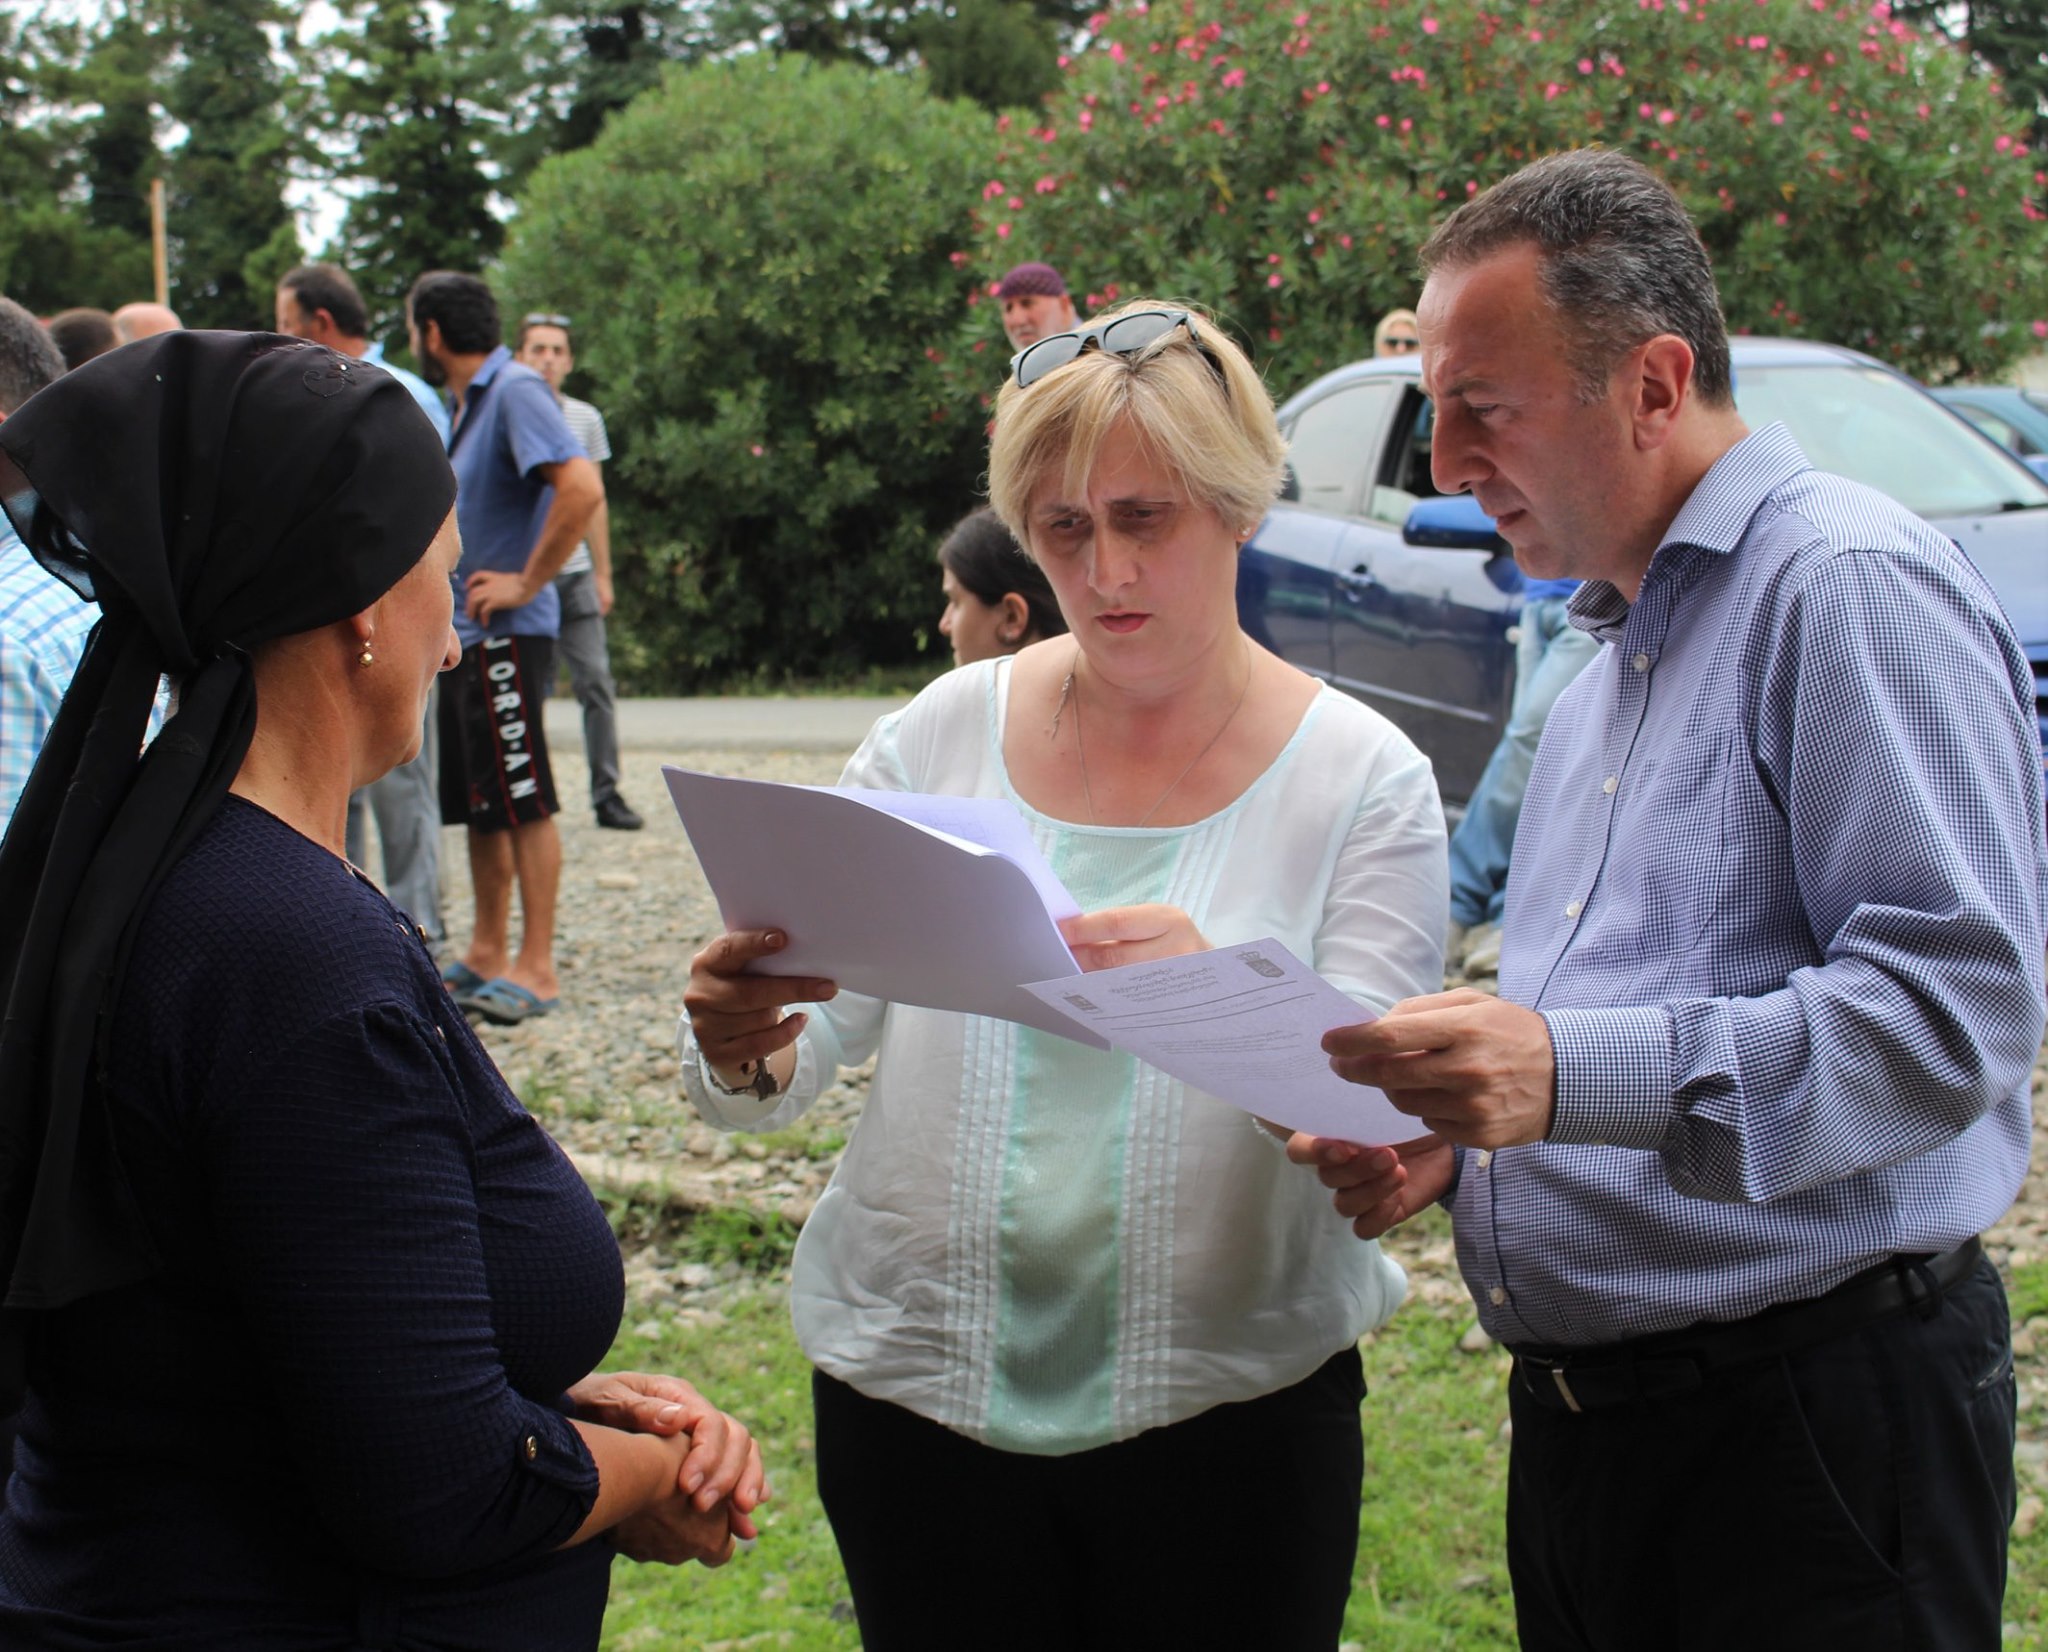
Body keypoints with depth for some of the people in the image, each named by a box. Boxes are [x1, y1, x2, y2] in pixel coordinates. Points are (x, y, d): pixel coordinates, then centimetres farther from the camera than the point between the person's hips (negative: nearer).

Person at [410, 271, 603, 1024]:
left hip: (507, 636, -10)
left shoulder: (516, 392, -13)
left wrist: (527, 583, -20)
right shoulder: (469, 403, 16)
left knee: (524, 801, -5)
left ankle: (536, 967, 0)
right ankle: (486, 956, 23)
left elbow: (582, 488, -26)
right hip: (465, 635, 10)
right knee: (477, 804, 14)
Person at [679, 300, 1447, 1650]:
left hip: (1229, 1398, -1)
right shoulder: (943, 735, 2)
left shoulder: (1363, 779, -4)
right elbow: (802, 1058, 1)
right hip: (917, 1380, 2)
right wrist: (742, 1046, -22)